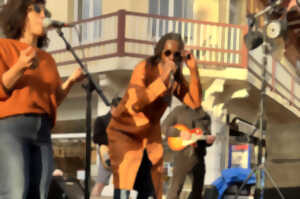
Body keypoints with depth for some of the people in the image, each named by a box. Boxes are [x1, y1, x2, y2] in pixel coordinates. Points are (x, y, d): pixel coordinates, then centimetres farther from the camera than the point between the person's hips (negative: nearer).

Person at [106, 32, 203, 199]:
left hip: (150, 135, 6)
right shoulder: (144, 68, -21)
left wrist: (194, 71, -21)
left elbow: (195, 102, -11)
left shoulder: (176, 77, -2)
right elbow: (135, 104, -34)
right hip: (125, 131, -6)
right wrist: (162, 79, -39)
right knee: (123, 185, -17)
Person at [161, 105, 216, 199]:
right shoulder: (178, 110, 2)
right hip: (182, 155, -4)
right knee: (175, 188, -11)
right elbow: (164, 127, -2)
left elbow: (207, 136, 13)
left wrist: (208, 140, -11)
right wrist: (180, 132, -17)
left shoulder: (205, 116, 12)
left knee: (198, 190, 9)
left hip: (198, 156, 4)